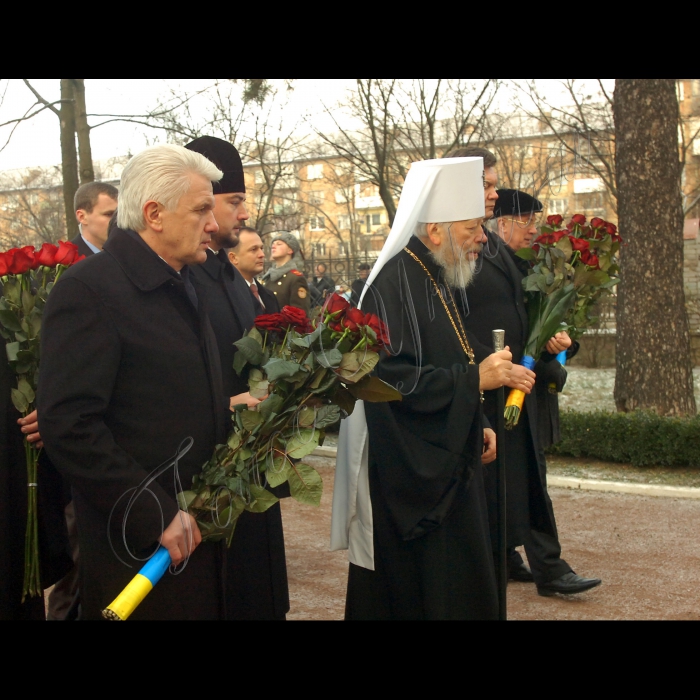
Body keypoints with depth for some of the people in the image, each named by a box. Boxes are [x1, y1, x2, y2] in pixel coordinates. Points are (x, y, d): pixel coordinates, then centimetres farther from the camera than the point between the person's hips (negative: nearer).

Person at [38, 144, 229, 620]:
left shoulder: (184, 286, 12)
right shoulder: (88, 289, -16)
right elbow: (69, 426, -22)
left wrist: (228, 408, 5)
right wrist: (156, 516, -21)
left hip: (197, 528, 8)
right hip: (139, 547, -8)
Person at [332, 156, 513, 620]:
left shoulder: (437, 281, 13)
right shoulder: (395, 284, -18)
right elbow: (395, 380, -25)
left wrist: (475, 427, 10)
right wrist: (474, 379, -24)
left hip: (447, 468, 10)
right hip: (411, 476, -10)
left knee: (461, 588, 15)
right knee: (422, 598, -2)